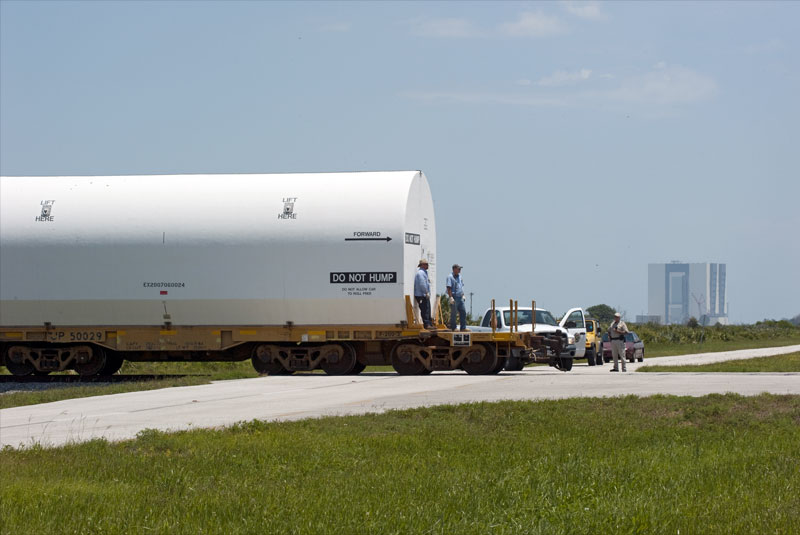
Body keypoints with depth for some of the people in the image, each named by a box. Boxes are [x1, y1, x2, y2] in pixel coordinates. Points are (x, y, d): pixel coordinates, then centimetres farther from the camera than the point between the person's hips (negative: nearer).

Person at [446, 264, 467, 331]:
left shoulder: (459, 276, 15)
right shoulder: (450, 277, -9)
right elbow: (449, 288, -15)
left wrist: (463, 295, 18)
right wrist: (451, 297, -21)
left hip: (460, 298, 8)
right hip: (454, 297, -8)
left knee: (463, 312, 6)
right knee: (453, 313, -2)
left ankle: (463, 327, 10)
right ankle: (453, 328, 4)